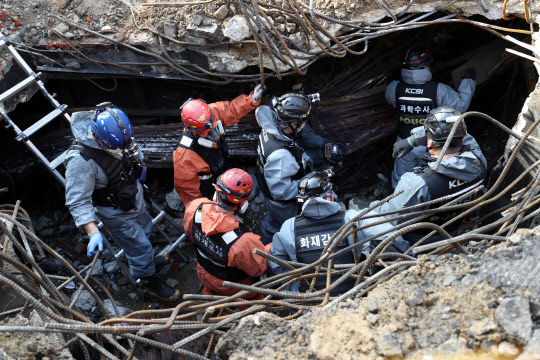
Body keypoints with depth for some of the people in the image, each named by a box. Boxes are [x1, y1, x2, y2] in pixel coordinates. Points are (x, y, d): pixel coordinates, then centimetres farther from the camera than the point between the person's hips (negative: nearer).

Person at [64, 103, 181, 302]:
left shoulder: (118, 131, -20)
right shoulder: (80, 160, -40)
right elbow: (78, 202, -35)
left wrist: (140, 164, 24)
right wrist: (93, 232, -43)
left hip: (134, 194, 7)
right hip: (115, 211, -7)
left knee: (145, 229, 30)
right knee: (139, 246, 9)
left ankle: (146, 260, 61)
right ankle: (152, 285, 36)